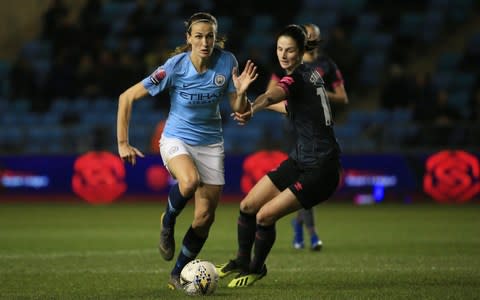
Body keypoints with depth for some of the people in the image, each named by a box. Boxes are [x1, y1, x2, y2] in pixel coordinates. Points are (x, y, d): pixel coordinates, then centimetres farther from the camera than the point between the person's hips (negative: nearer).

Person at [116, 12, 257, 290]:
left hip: (210, 143, 3)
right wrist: (123, 143, -13)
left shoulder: (227, 62, -12)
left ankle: (178, 274, 18)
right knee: (190, 180, -37)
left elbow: (240, 110, -4)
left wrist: (241, 92, -26)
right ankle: (168, 222, -5)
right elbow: (127, 97, -13)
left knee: (205, 217, -2)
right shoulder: (175, 66, -19)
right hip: (177, 140, -3)